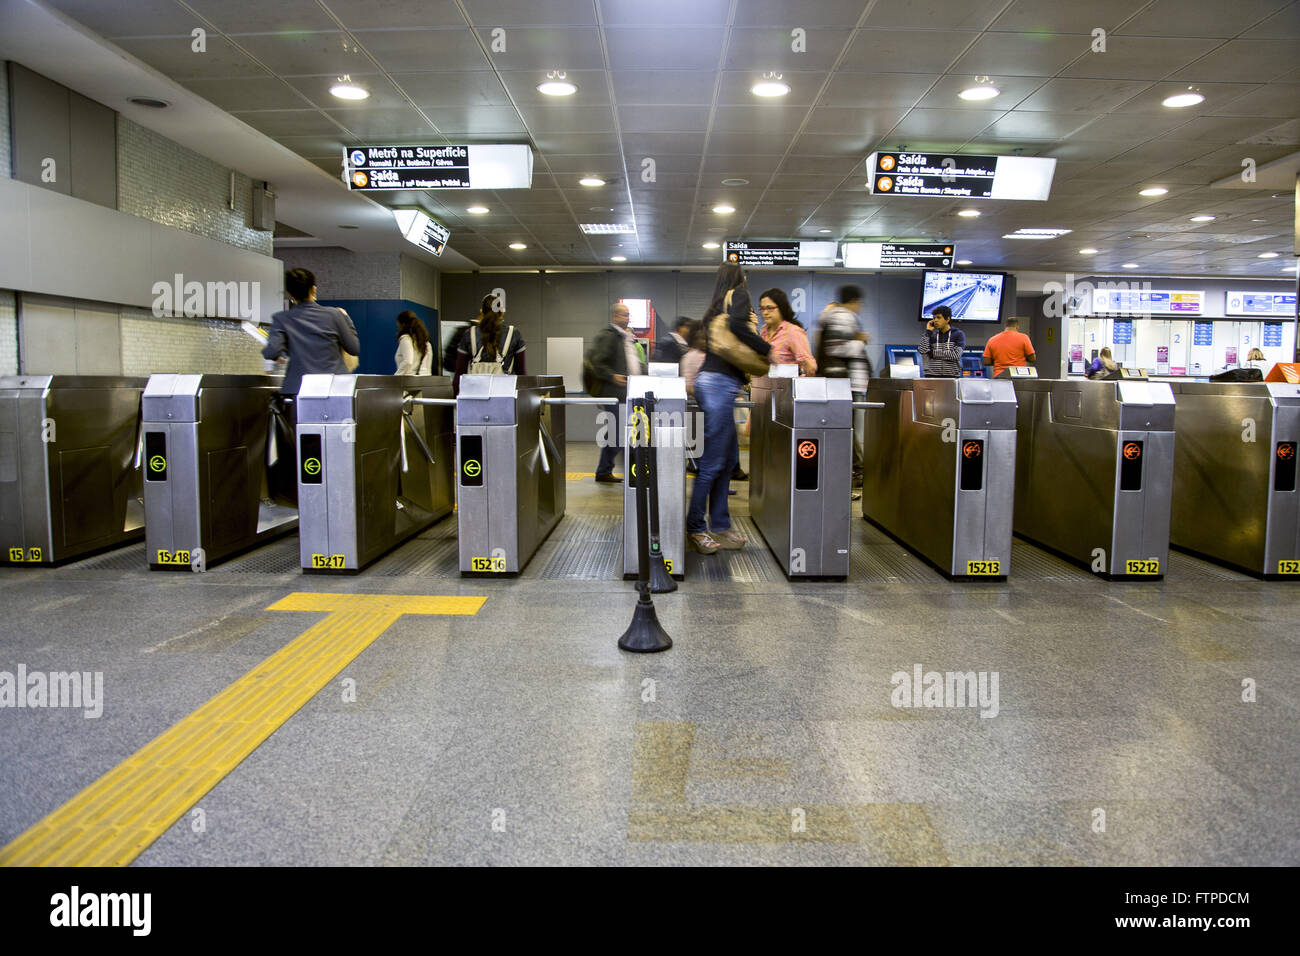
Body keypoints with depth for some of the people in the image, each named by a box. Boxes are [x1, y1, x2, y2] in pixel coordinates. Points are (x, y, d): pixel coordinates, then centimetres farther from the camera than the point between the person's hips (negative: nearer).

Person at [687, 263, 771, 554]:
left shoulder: (716, 305, 24)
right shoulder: (739, 294, 1)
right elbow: (737, 324, -19)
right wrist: (766, 350, -10)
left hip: (710, 380, 9)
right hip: (722, 382, -9)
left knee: (729, 458, 12)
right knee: (713, 461, -6)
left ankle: (720, 526, 15)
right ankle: (695, 527, -1)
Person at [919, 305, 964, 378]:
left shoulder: (958, 334, 6)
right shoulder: (931, 335, 13)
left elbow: (956, 355, -9)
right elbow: (922, 351, -4)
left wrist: (933, 353, -5)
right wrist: (928, 331, 0)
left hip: (952, 377, -2)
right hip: (932, 376, 2)